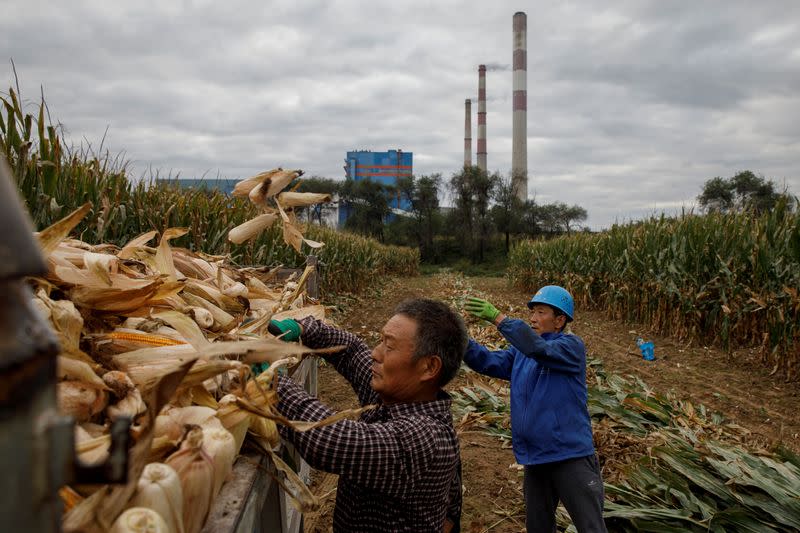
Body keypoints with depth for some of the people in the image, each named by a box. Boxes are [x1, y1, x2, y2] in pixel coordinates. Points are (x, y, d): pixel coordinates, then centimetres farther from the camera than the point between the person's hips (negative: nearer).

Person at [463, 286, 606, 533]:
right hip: (534, 458, 6)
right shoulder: (520, 353, 10)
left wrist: (497, 317, -35)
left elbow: (539, 348, -30)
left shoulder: (572, 346, -10)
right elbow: (488, 361, -3)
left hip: (571, 455, -6)